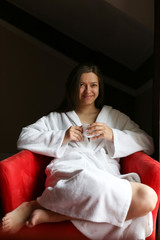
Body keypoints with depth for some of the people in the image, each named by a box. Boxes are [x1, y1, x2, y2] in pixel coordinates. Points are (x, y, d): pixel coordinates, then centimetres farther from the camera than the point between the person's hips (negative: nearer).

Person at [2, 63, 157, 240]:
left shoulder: (115, 116, 27)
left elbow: (148, 144, 18)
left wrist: (113, 135, 0)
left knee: (147, 197, -33)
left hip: (107, 177, 4)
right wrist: (62, 137, 0)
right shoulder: (56, 118, 25)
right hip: (68, 173, -3)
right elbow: (24, 139, 13)